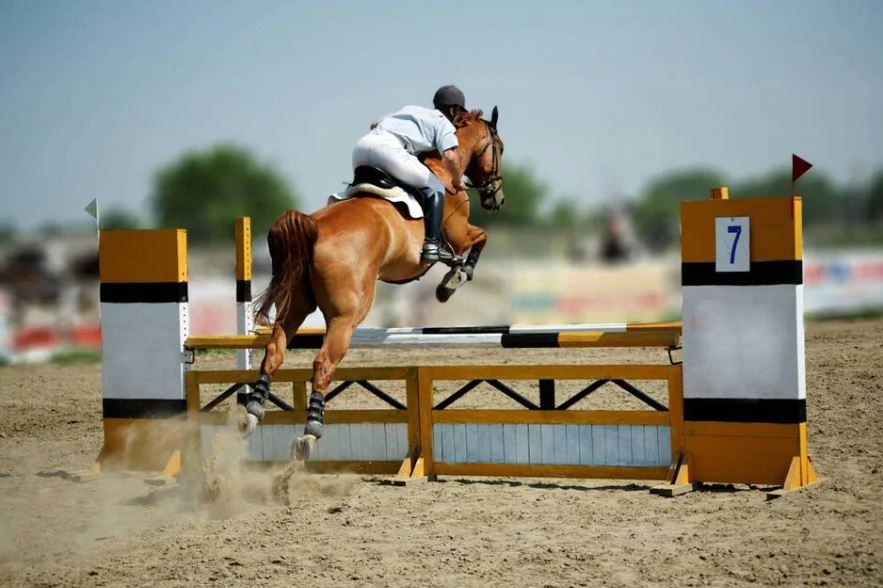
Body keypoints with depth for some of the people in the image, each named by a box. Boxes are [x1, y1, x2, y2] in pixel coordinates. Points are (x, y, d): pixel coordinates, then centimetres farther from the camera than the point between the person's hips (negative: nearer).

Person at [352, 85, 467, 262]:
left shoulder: (409, 110, 35)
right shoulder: (444, 123, 14)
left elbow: (375, 125, 39)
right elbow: (449, 156, -3)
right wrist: (457, 181, 15)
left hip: (362, 144, 7)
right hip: (389, 150, -7)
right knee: (435, 188, 7)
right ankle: (432, 243, -4)